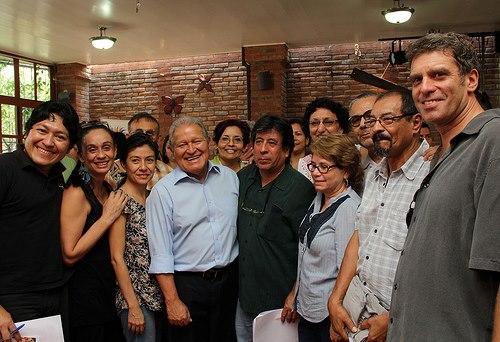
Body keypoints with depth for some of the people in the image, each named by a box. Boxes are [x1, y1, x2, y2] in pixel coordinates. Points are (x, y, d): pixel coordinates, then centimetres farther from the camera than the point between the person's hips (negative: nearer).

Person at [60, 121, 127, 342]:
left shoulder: (108, 189, 7)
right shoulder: (76, 192, -17)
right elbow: (70, 255, -21)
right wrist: (107, 217, -20)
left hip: (109, 292, 8)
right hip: (84, 296, -8)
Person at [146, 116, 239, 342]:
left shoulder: (230, 177, 3)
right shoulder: (162, 192, -9)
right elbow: (161, 253, -9)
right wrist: (173, 301, -11)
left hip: (229, 280, 4)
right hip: (187, 285, -3)